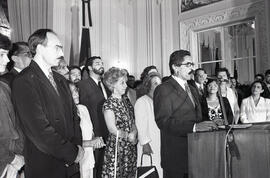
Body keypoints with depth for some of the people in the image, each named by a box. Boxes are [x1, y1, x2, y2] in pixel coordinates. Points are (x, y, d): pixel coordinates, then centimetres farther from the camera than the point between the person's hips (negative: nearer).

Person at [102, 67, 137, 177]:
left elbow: (133, 121, 8)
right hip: (117, 147, -6)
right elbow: (113, 129, -14)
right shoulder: (109, 104, -12)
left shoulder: (125, 100, 8)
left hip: (131, 146, 6)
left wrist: (134, 133, -10)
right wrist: (128, 136, -8)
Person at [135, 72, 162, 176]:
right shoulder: (141, 102, -6)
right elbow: (140, 125, -11)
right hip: (149, 147, -6)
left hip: (161, 146, 6)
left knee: (161, 171, 5)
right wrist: (145, 144, -15)